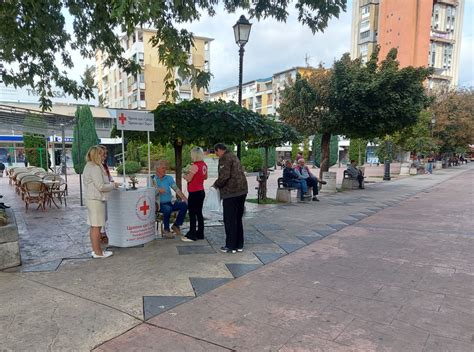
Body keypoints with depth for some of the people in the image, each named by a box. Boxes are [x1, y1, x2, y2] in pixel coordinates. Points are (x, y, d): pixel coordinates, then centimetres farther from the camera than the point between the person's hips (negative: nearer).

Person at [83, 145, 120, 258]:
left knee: (93, 226, 14)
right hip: (96, 200, -10)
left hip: (91, 199, 10)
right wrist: (113, 185, -5)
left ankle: (95, 250, 23)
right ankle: (98, 252, 3)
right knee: (96, 226, -4)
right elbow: (101, 187, -20)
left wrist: (110, 184, 14)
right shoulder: (95, 168, -16)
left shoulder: (89, 166, 16)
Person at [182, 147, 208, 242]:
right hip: (201, 191, 9)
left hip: (194, 193, -8)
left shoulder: (195, 166, -18)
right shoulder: (204, 165, 7)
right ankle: (200, 234, 21)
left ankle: (192, 235, 3)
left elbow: (188, 179, -17)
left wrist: (185, 175, 2)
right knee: (199, 213, 14)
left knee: (192, 213, -2)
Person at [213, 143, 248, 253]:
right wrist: (219, 184, 18)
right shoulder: (233, 156, 18)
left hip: (231, 193, -9)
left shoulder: (225, 158, -11)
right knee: (238, 219, 15)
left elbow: (224, 176, -22)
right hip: (242, 190, 9)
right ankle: (239, 245, 21)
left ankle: (231, 246, 7)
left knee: (230, 220, 0)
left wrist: (216, 184, -4)